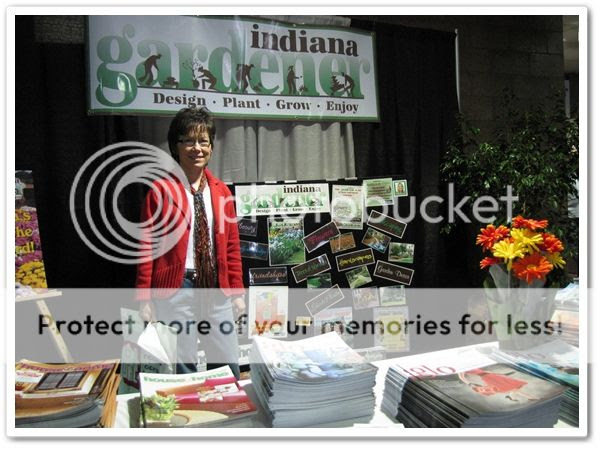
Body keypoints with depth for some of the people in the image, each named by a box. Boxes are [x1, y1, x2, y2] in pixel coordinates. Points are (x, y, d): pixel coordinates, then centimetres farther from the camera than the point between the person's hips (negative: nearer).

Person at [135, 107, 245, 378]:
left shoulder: (222, 192, 9)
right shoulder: (161, 189, -4)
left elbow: (232, 246, 11)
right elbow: (146, 246, -3)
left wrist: (237, 292, 9)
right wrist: (144, 298, -5)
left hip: (217, 289, 4)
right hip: (176, 289, -4)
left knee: (229, 369, 8)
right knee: (182, 371, 4)